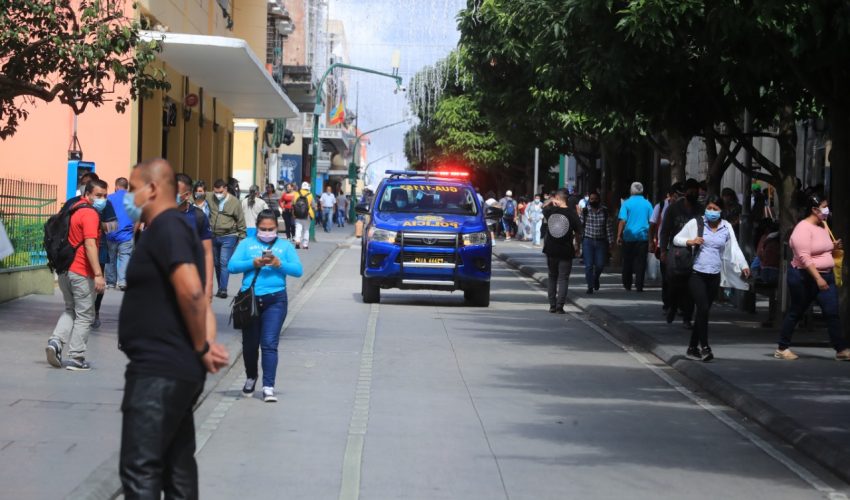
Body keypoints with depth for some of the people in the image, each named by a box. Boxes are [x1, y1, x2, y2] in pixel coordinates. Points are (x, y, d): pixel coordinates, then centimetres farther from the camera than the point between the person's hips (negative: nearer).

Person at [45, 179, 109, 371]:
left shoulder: (73, 209, 15)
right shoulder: (90, 214, -14)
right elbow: (90, 245, -23)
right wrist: (98, 274, -26)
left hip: (65, 269, 8)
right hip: (82, 272, -8)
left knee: (70, 310, 21)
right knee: (84, 316, 2)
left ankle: (56, 341, 0)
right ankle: (76, 358, 4)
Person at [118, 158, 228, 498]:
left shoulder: (165, 227, -14)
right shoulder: (172, 228, 19)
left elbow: (191, 291, -26)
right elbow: (199, 298, 16)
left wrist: (201, 348, -16)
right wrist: (207, 345, 0)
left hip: (159, 370, -11)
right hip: (174, 368, 11)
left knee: (139, 469, -12)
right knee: (176, 464, 15)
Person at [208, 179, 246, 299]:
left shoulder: (234, 202, -7)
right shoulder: (209, 199, -2)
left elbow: (241, 220, -2)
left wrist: (242, 237, -1)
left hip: (228, 237, -5)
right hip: (213, 236, 5)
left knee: (224, 263, -12)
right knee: (217, 263, 11)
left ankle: (223, 289, -14)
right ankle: (220, 288, 20)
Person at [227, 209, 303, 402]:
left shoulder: (285, 246, 12)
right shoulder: (246, 244, 12)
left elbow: (298, 270, 2)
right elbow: (232, 266, -1)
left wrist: (279, 264, -15)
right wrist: (253, 263, -16)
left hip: (275, 300, -1)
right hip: (249, 299, 1)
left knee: (269, 344, -8)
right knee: (250, 343, 10)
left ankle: (268, 387, -8)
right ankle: (251, 378, 34)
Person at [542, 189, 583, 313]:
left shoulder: (550, 211, -5)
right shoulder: (572, 213, -10)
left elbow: (544, 207, 22)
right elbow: (578, 234, -4)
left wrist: (551, 201, 9)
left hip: (551, 250, 3)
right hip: (566, 251, -3)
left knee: (552, 277, 15)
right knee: (563, 278, 1)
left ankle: (552, 305, 15)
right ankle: (559, 306, -7)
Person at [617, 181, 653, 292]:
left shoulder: (626, 203, -3)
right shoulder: (647, 204, 3)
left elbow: (623, 220, -9)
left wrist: (619, 235, -4)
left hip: (628, 236, -1)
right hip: (643, 236, 1)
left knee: (627, 262, 11)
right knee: (641, 262, 1)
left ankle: (627, 285, 18)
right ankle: (639, 285, -5)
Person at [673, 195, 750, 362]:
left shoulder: (726, 227, 6)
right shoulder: (696, 223, -2)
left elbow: (734, 248, -1)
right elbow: (676, 239, 4)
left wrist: (743, 265, -15)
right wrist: (690, 241, -15)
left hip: (714, 275, 3)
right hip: (697, 274, -3)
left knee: (704, 311, 9)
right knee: (703, 308, -16)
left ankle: (692, 347, 19)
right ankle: (704, 346, -10)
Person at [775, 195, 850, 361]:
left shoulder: (823, 226, 10)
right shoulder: (803, 228, -17)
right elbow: (804, 257, -24)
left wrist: (834, 246, 4)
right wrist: (818, 278, -29)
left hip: (826, 275, 7)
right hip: (804, 277, -7)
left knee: (832, 312, -2)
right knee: (795, 313, 4)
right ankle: (782, 349, 16)